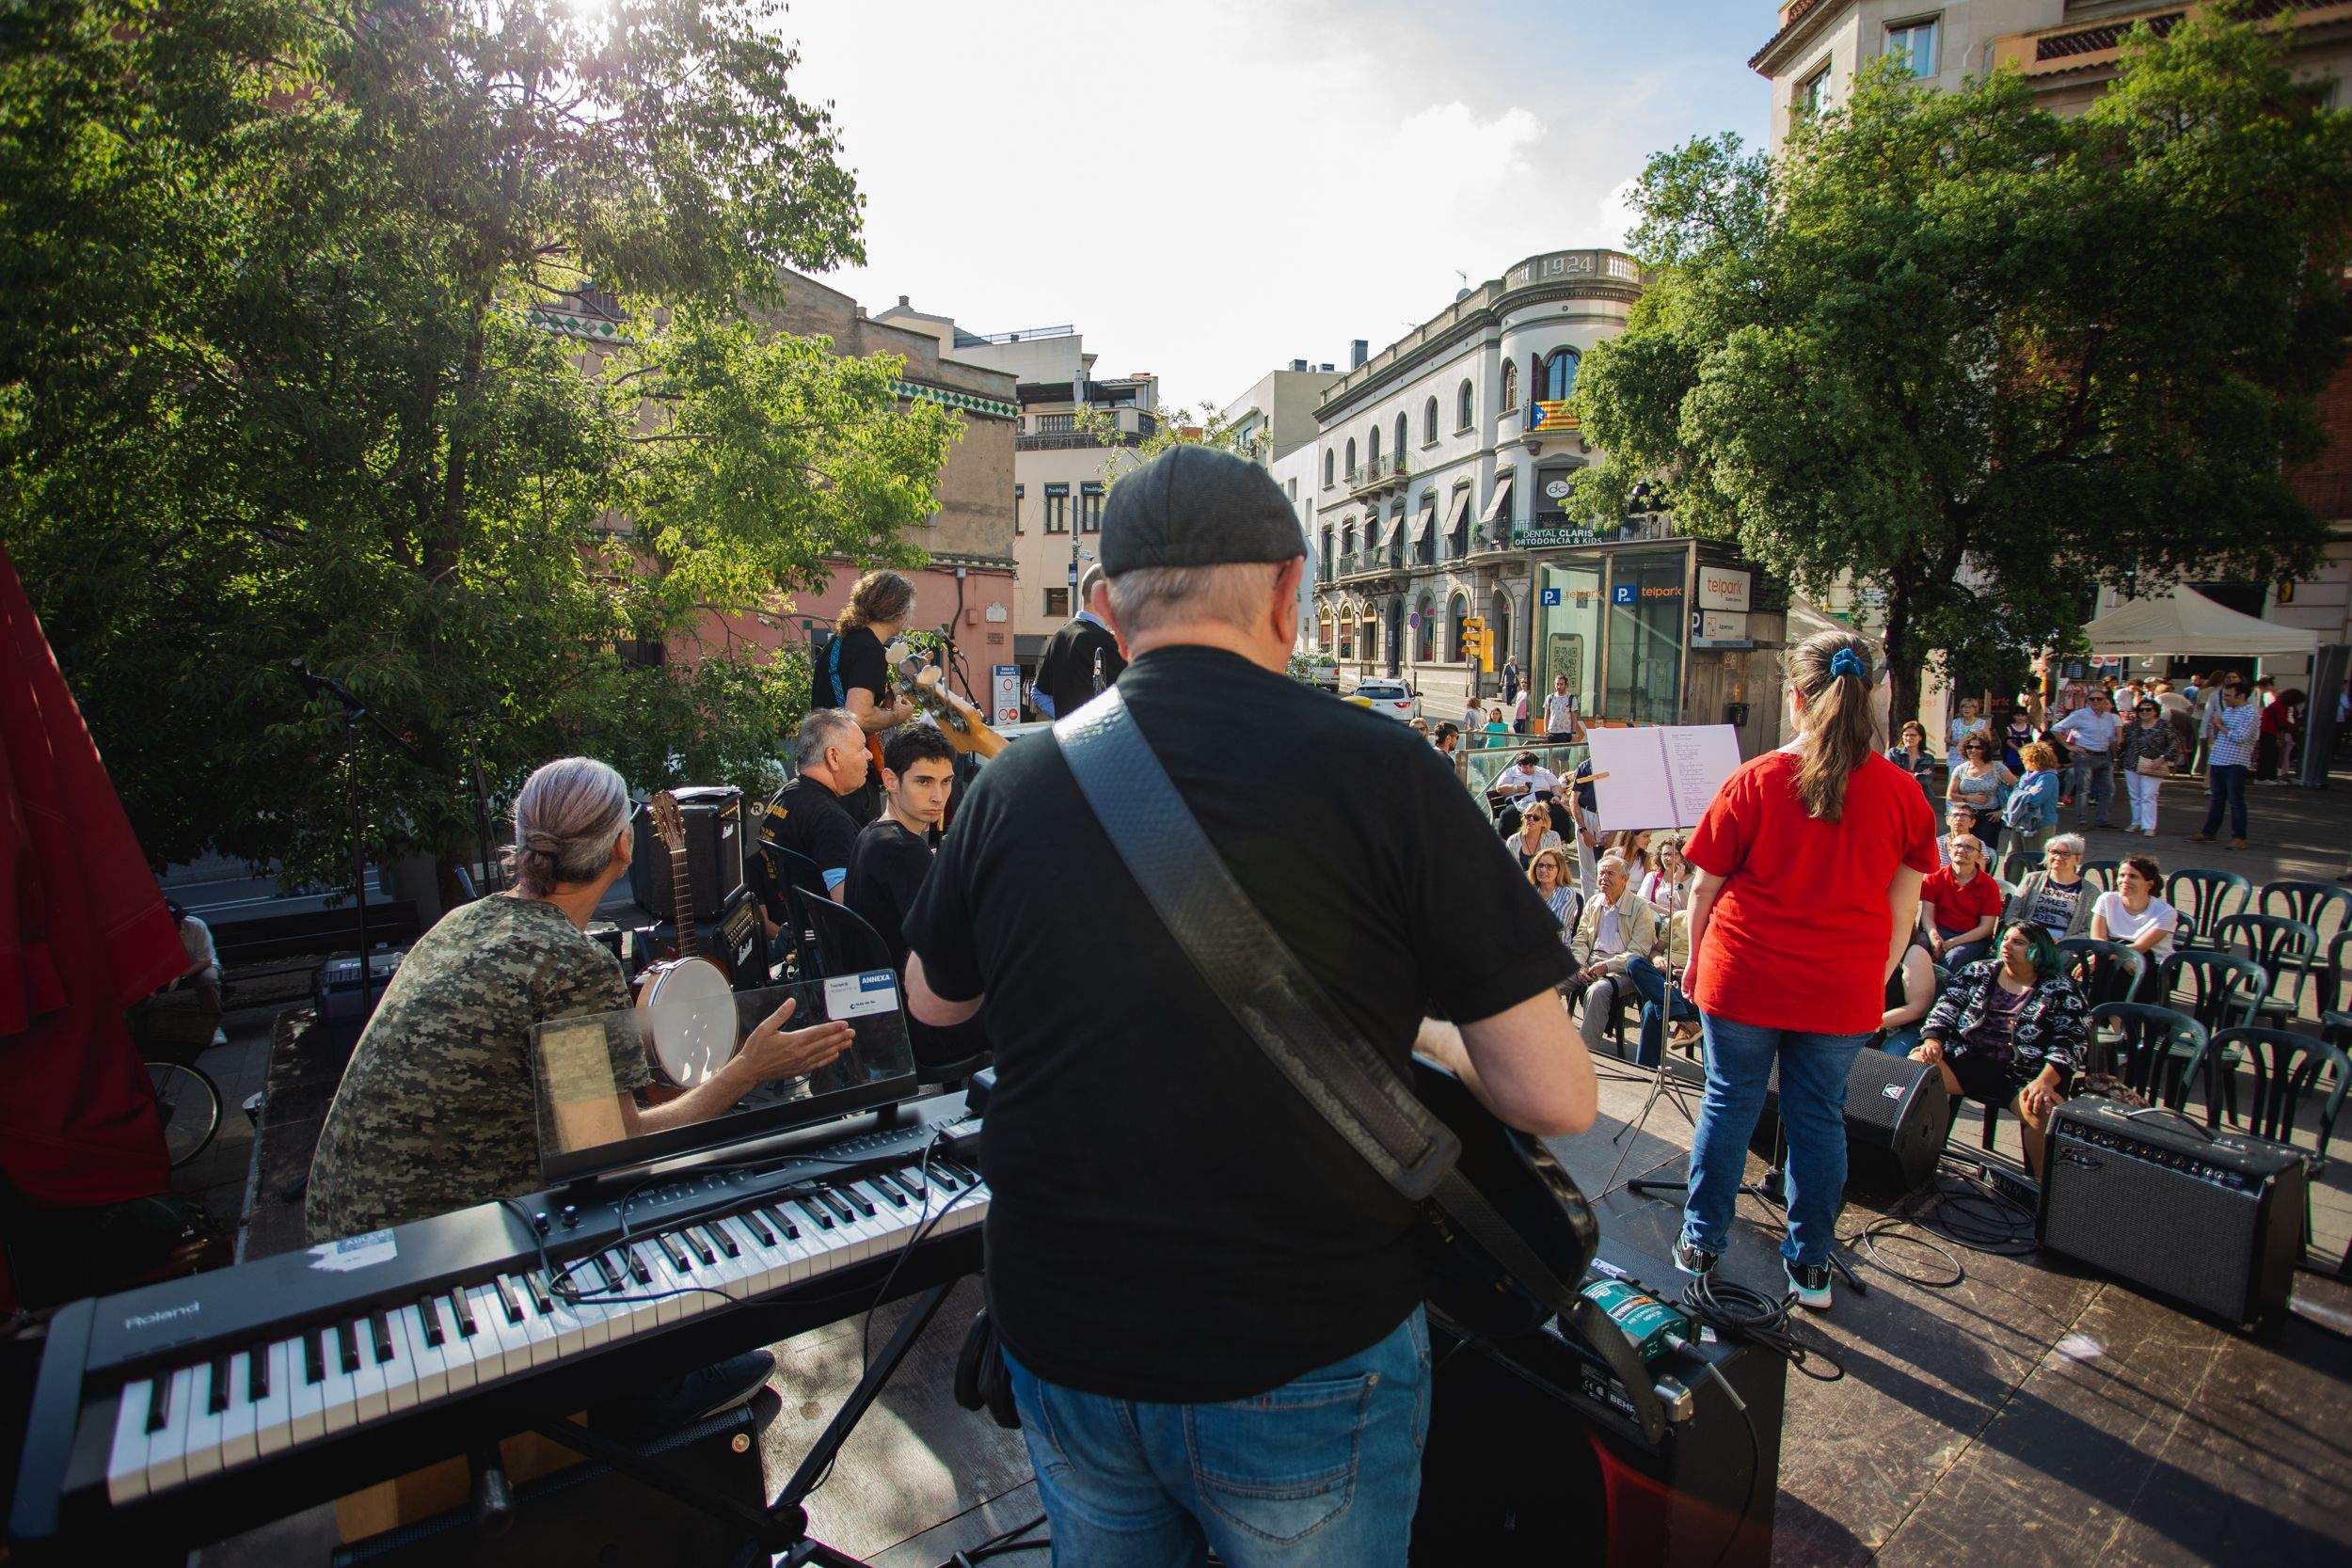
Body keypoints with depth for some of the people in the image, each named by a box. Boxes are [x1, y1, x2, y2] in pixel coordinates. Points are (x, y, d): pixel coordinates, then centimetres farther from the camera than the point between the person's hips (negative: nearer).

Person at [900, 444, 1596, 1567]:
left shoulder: (1014, 782, -7)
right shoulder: (1379, 770, -17)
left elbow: (934, 1000, 11)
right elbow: (1558, 1097, -14)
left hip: (1060, 1343, 4)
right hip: (1308, 1357, -3)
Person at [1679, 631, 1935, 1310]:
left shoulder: (1754, 781, -12)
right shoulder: (1902, 792, -4)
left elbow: (1706, 886, -5)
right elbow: (1903, 907, 3)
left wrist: (1695, 957, 9)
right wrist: (1874, 979, 16)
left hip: (1744, 977, -2)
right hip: (1843, 991, 2)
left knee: (1728, 1103, 11)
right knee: (1819, 1117, 14)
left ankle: (1701, 1244, 24)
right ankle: (1810, 1266, 26)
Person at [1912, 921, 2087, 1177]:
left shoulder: (2060, 990, 7)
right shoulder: (1979, 971, 16)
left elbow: (2068, 1044, -2)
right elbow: (1947, 1007, 11)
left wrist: (2044, 1082, -18)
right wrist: (1933, 1039, -9)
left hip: (2022, 1075, -2)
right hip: (1965, 1060, 2)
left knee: (2047, 1111, -33)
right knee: (1915, 1064, -26)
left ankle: (2042, 1183, -10)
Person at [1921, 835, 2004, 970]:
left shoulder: (1989, 885, 1)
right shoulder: (1936, 877, 6)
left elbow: (1986, 927, -4)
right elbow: (1927, 914, -1)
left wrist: (1951, 943, -16)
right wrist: (1934, 937, -23)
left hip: (1972, 938, -1)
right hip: (1940, 931, 1)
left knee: (1953, 958, -34)